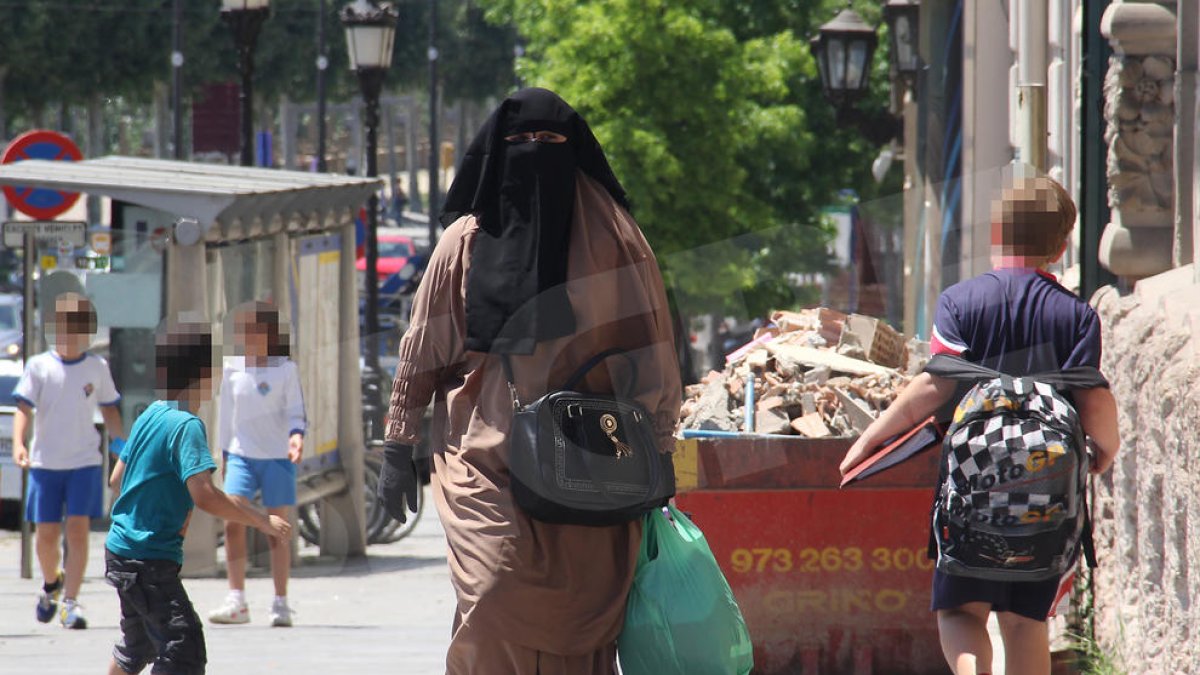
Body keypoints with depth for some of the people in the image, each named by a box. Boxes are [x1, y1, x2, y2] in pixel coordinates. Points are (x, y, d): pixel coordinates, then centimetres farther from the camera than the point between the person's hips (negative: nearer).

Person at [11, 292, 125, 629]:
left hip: (85, 462, 0)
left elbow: (109, 408, 15)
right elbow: (24, 407, -6)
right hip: (45, 462, 0)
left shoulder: (97, 368, 4)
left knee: (78, 529, -11)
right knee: (47, 534, 4)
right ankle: (51, 583, 33)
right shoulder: (39, 366, -1)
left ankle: (70, 601, -9)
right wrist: (18, 443, -22)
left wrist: (120, 442, 2)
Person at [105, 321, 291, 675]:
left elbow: (117, 480, 18)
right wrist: (263, 521, -21)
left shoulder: (150, 415, 10)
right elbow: (203, 494, -28)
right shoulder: (186, 425, -18)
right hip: (149, 560, -10)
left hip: (123, 551, 10)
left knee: (139, 645, 25)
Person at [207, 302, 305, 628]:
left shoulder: (286, 369, -1)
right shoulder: (232, 369, 7)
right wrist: (224, 454, 18)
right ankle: (236, 601, -9)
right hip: (241, 455, 2)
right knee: (233, 521, -12)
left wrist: (296, 436, -22)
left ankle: (281, 604, 8)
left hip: (277, 457, -2)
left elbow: (295, 411, -2)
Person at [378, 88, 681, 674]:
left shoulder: (613, 240, 5)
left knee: (579, 627, -3)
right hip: (487, 465, 0)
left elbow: (650, 354, 6)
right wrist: (398, 449, 8)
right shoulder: (466, 241, 7)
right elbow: (422, 350, 11)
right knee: (496, 598, -18)